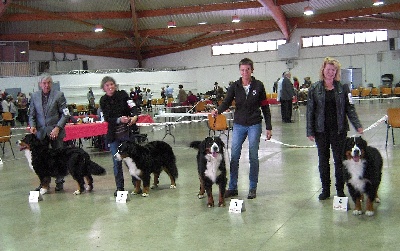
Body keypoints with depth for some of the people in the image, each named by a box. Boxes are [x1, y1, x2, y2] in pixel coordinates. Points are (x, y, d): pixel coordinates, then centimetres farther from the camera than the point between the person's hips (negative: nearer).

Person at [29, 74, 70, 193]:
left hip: (55, 132, -2)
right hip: (40, 132, 2)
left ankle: (59, 182, 15)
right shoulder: (34, 96, 9)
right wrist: (32, 125, -6)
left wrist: (58, 128, -13)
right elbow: (32, 114, 13)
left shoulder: (59, 95, 0)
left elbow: (65, 114, -3)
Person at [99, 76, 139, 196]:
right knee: (117, 162, 5)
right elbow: (107, 118, -6)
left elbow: (133, 107, -13)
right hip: (113, 134, 2)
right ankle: (119, 187, 15)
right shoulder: (103, 100, 2)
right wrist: (120, 120, -24)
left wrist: (134, 117, -35)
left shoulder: (123, 94, -3)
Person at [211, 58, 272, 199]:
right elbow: (227, 102, -6)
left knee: (253, 157, 4)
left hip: (254, 125, -2)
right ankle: (232, 187, 10)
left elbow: (265, 107, 1)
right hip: (239, 125, 2)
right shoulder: (235, 86, 2)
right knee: (234, 156, 0)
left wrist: (268, 127, -1)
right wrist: (218, 110, -28)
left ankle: (253, 188, 16)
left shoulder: (258, 85, -2)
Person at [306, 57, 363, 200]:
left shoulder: (343, 88, 1)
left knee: (339, 159, 4)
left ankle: (340, 190, 16)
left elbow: (350, 108, 1)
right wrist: (310, 132, -4)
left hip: (339, 129, 0)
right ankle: (325, 190, 21)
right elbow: (310, 111, 1)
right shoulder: (315, 89, 0)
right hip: (321, 130, 1)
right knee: (323, 160, 9)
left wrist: (357, 126, -11)